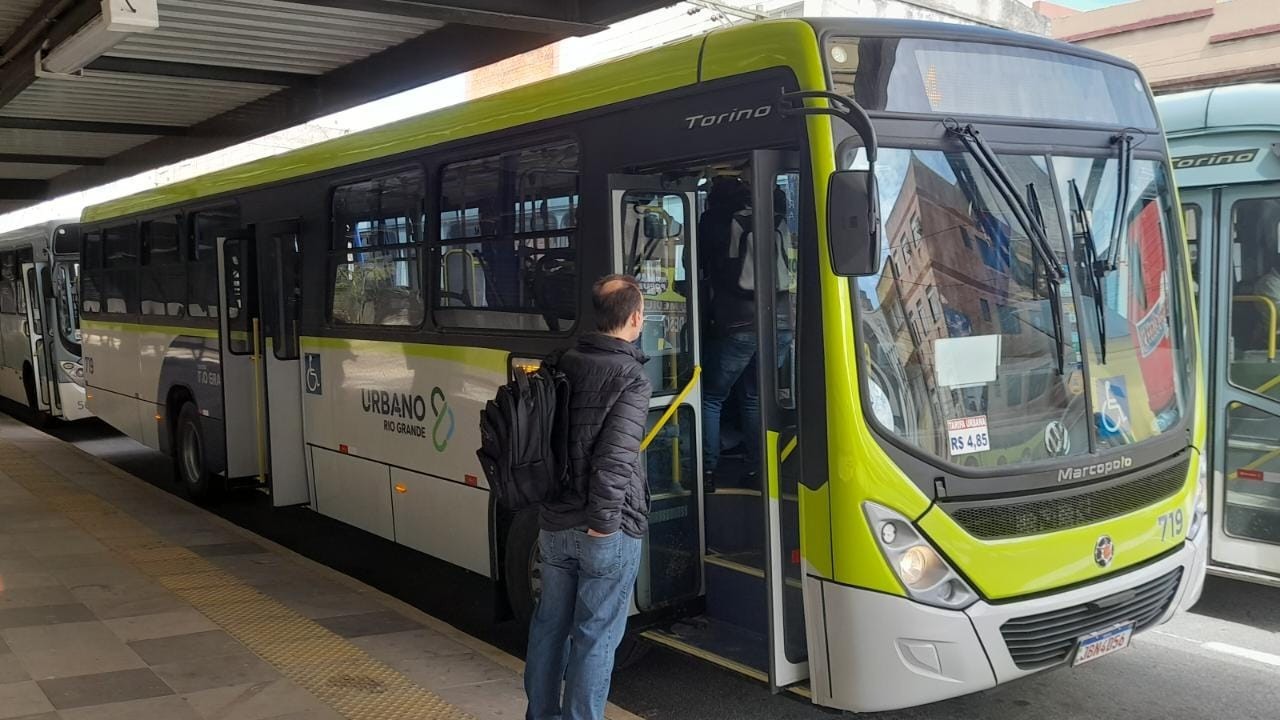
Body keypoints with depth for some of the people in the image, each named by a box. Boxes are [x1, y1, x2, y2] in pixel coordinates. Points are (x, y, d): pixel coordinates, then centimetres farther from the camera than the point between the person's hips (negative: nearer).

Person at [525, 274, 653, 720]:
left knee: (549, 625, 19)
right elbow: (614, 460, -23)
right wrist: (602, 522, -15)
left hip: (555, 525, 7)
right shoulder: (631, 378, -15)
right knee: (595, 638, 4)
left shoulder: (564, 365, 5)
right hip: (608, 533, -7)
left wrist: (553, 505, 16)